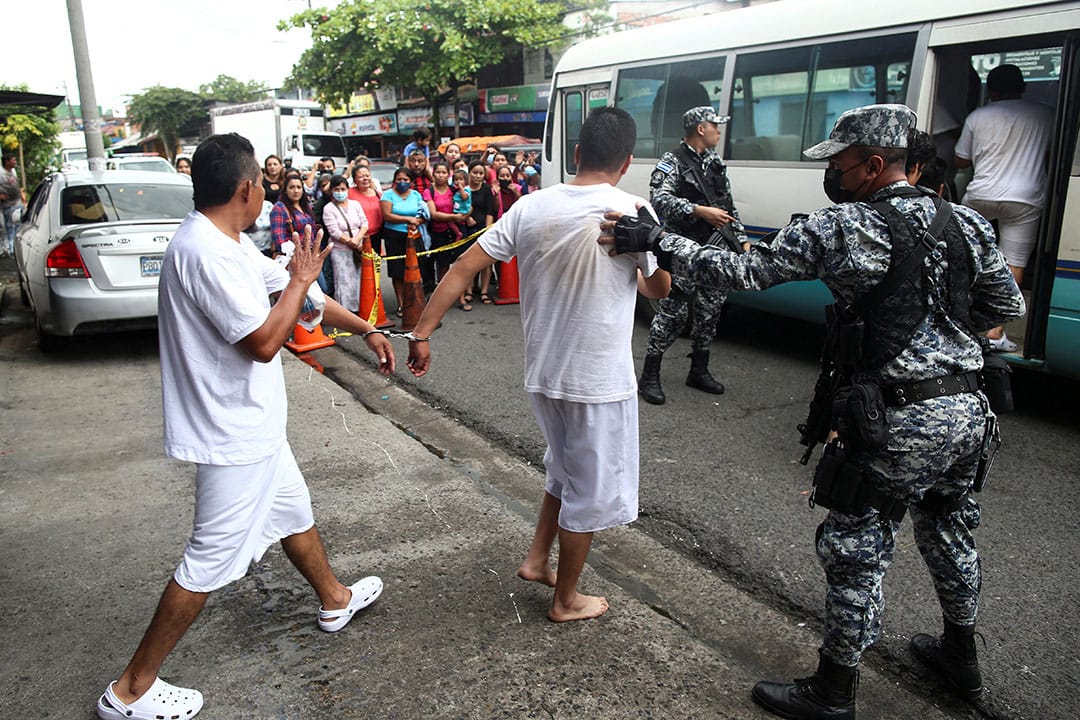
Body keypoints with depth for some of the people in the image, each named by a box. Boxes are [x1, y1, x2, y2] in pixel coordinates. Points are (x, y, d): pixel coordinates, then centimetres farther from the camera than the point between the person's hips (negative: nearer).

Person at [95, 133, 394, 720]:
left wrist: (366, 329, 16)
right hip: (233, 434, -10)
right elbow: (264, 341, -27)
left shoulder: (228, 243, 6)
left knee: (294, 512, 26)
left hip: (254, 425, 10)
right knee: (212, 560, 0)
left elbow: (297, 292, 14)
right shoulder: (205, 253, -26)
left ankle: (334, 600, 49)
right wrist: (300, 281, -12)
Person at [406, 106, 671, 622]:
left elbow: (463, 268, -5)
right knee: (590, 490, 14)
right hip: (600, 381, -5)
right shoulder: (633, 211, -13)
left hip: (542, 374, 5)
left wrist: (421, 333, -1)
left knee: (565, 472, 29)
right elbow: (659, 288, 0)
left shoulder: (531, 208, -3)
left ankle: (537, 560, 34)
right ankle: (566, 600, 29)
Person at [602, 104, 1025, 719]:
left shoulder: (839, 229, -13)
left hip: (902, 422, -7)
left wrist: (656, 242, -7)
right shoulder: (967, 224, 6)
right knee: (950, 531, 27)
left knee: (857, 551, 5)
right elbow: (1008, 307, 14)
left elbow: (739, 271, -14)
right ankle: (960, 657, 48)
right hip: (969, 411, 8)